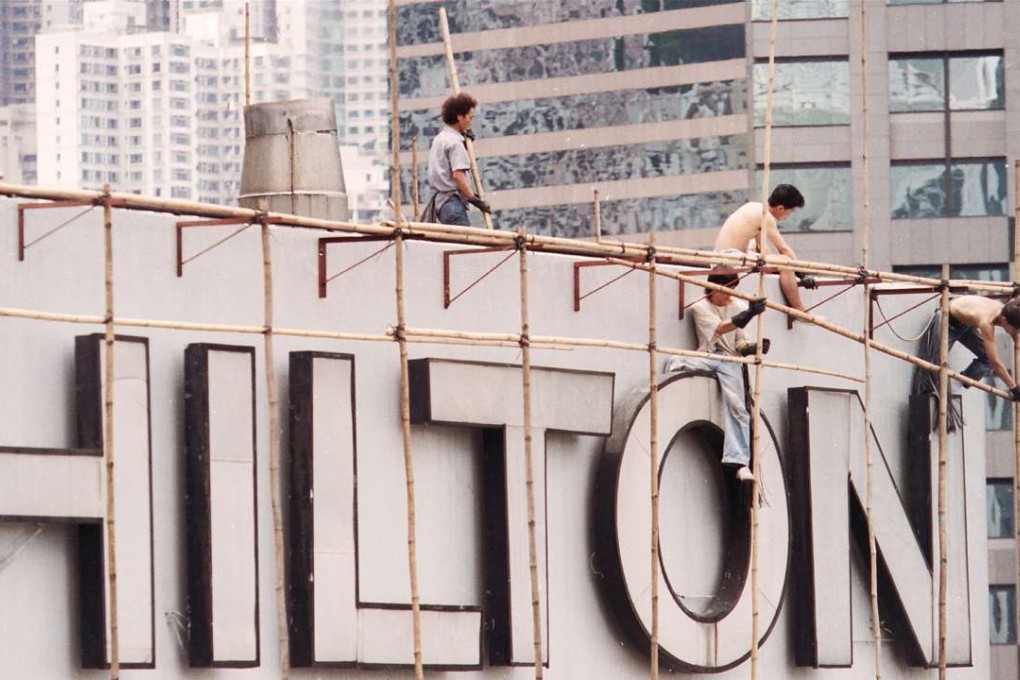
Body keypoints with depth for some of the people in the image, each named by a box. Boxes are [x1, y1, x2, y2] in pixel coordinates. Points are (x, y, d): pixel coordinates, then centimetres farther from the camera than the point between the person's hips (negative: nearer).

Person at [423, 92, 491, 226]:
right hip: (453, 201, -10)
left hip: (441, 199, 10)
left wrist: (466, 143, 20)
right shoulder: (455, 141, -12)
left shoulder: (440, 138, 17)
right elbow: (458, 174, -20)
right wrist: (474, 199, -18)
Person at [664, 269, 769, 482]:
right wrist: (747, 315, -36)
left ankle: (741, 462, -21)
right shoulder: (700, 308, 0)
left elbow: (739, 344, 12)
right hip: (706, 358, -1)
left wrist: (753, 348, -12)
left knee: (736, 406, -16)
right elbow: (719, 328, -19)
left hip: (730, 361, 1)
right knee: (674, 363, -31)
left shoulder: (738, 306, 10)